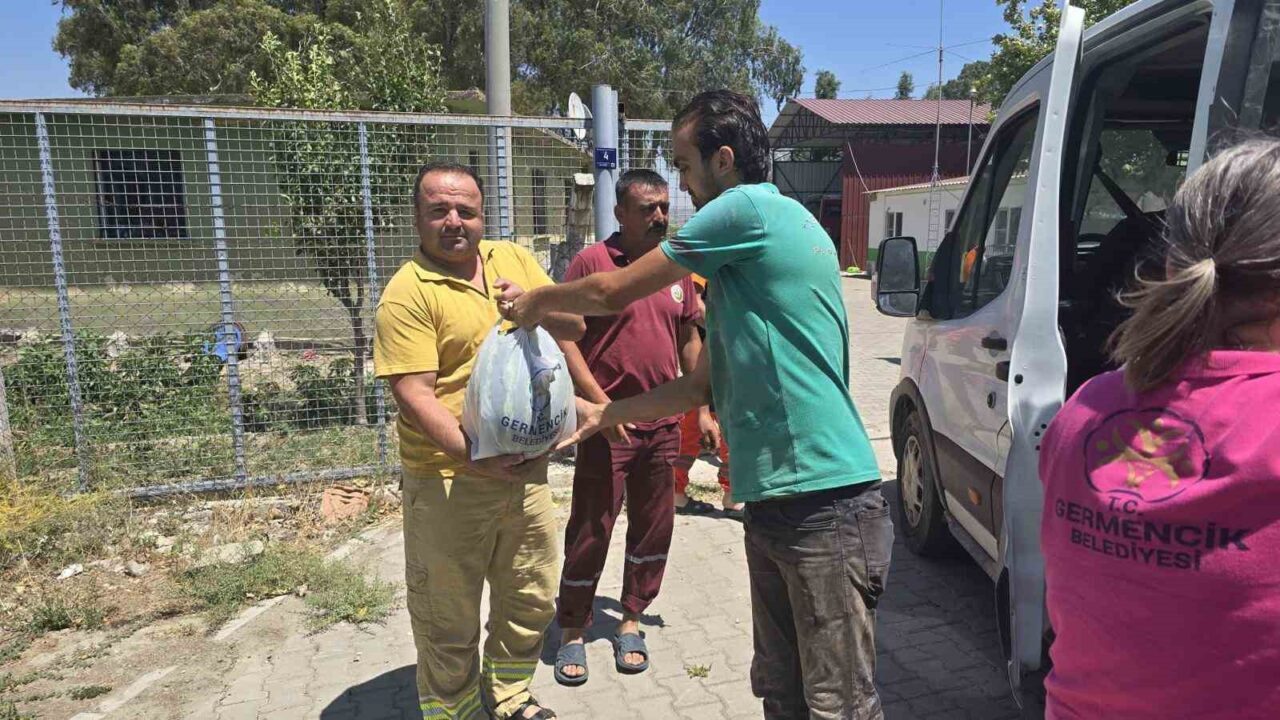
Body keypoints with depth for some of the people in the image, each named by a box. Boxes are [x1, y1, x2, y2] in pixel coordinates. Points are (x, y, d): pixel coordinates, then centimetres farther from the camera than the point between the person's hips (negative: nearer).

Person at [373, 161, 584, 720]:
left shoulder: (514, 259, 6)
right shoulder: (407, 292, -12)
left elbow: (574, 326, 5)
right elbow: (414, 394, -19)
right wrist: (474, 457, -28)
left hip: (527, 469, 6)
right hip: (449, 482, -5)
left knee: (531, 600, 21)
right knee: (450, 621, 10)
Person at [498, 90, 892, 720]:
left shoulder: (751, 207, -11)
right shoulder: (737, 263, 18)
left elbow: (612, 293, -6)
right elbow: (702, 385, 22)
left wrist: (535, 302, 13)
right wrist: (601, 414, 24)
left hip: (826, 504, -9)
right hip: (771, 503, 9)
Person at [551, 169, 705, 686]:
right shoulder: (592, 261, -8)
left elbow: (690, 339, 16)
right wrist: (600, 404, -17)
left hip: (663, 423, 5)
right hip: (609, 424, -5)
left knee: (653, 527, 14)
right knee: (591, 530, 5)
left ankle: (631, 621, 32)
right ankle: (573, 633, 22)